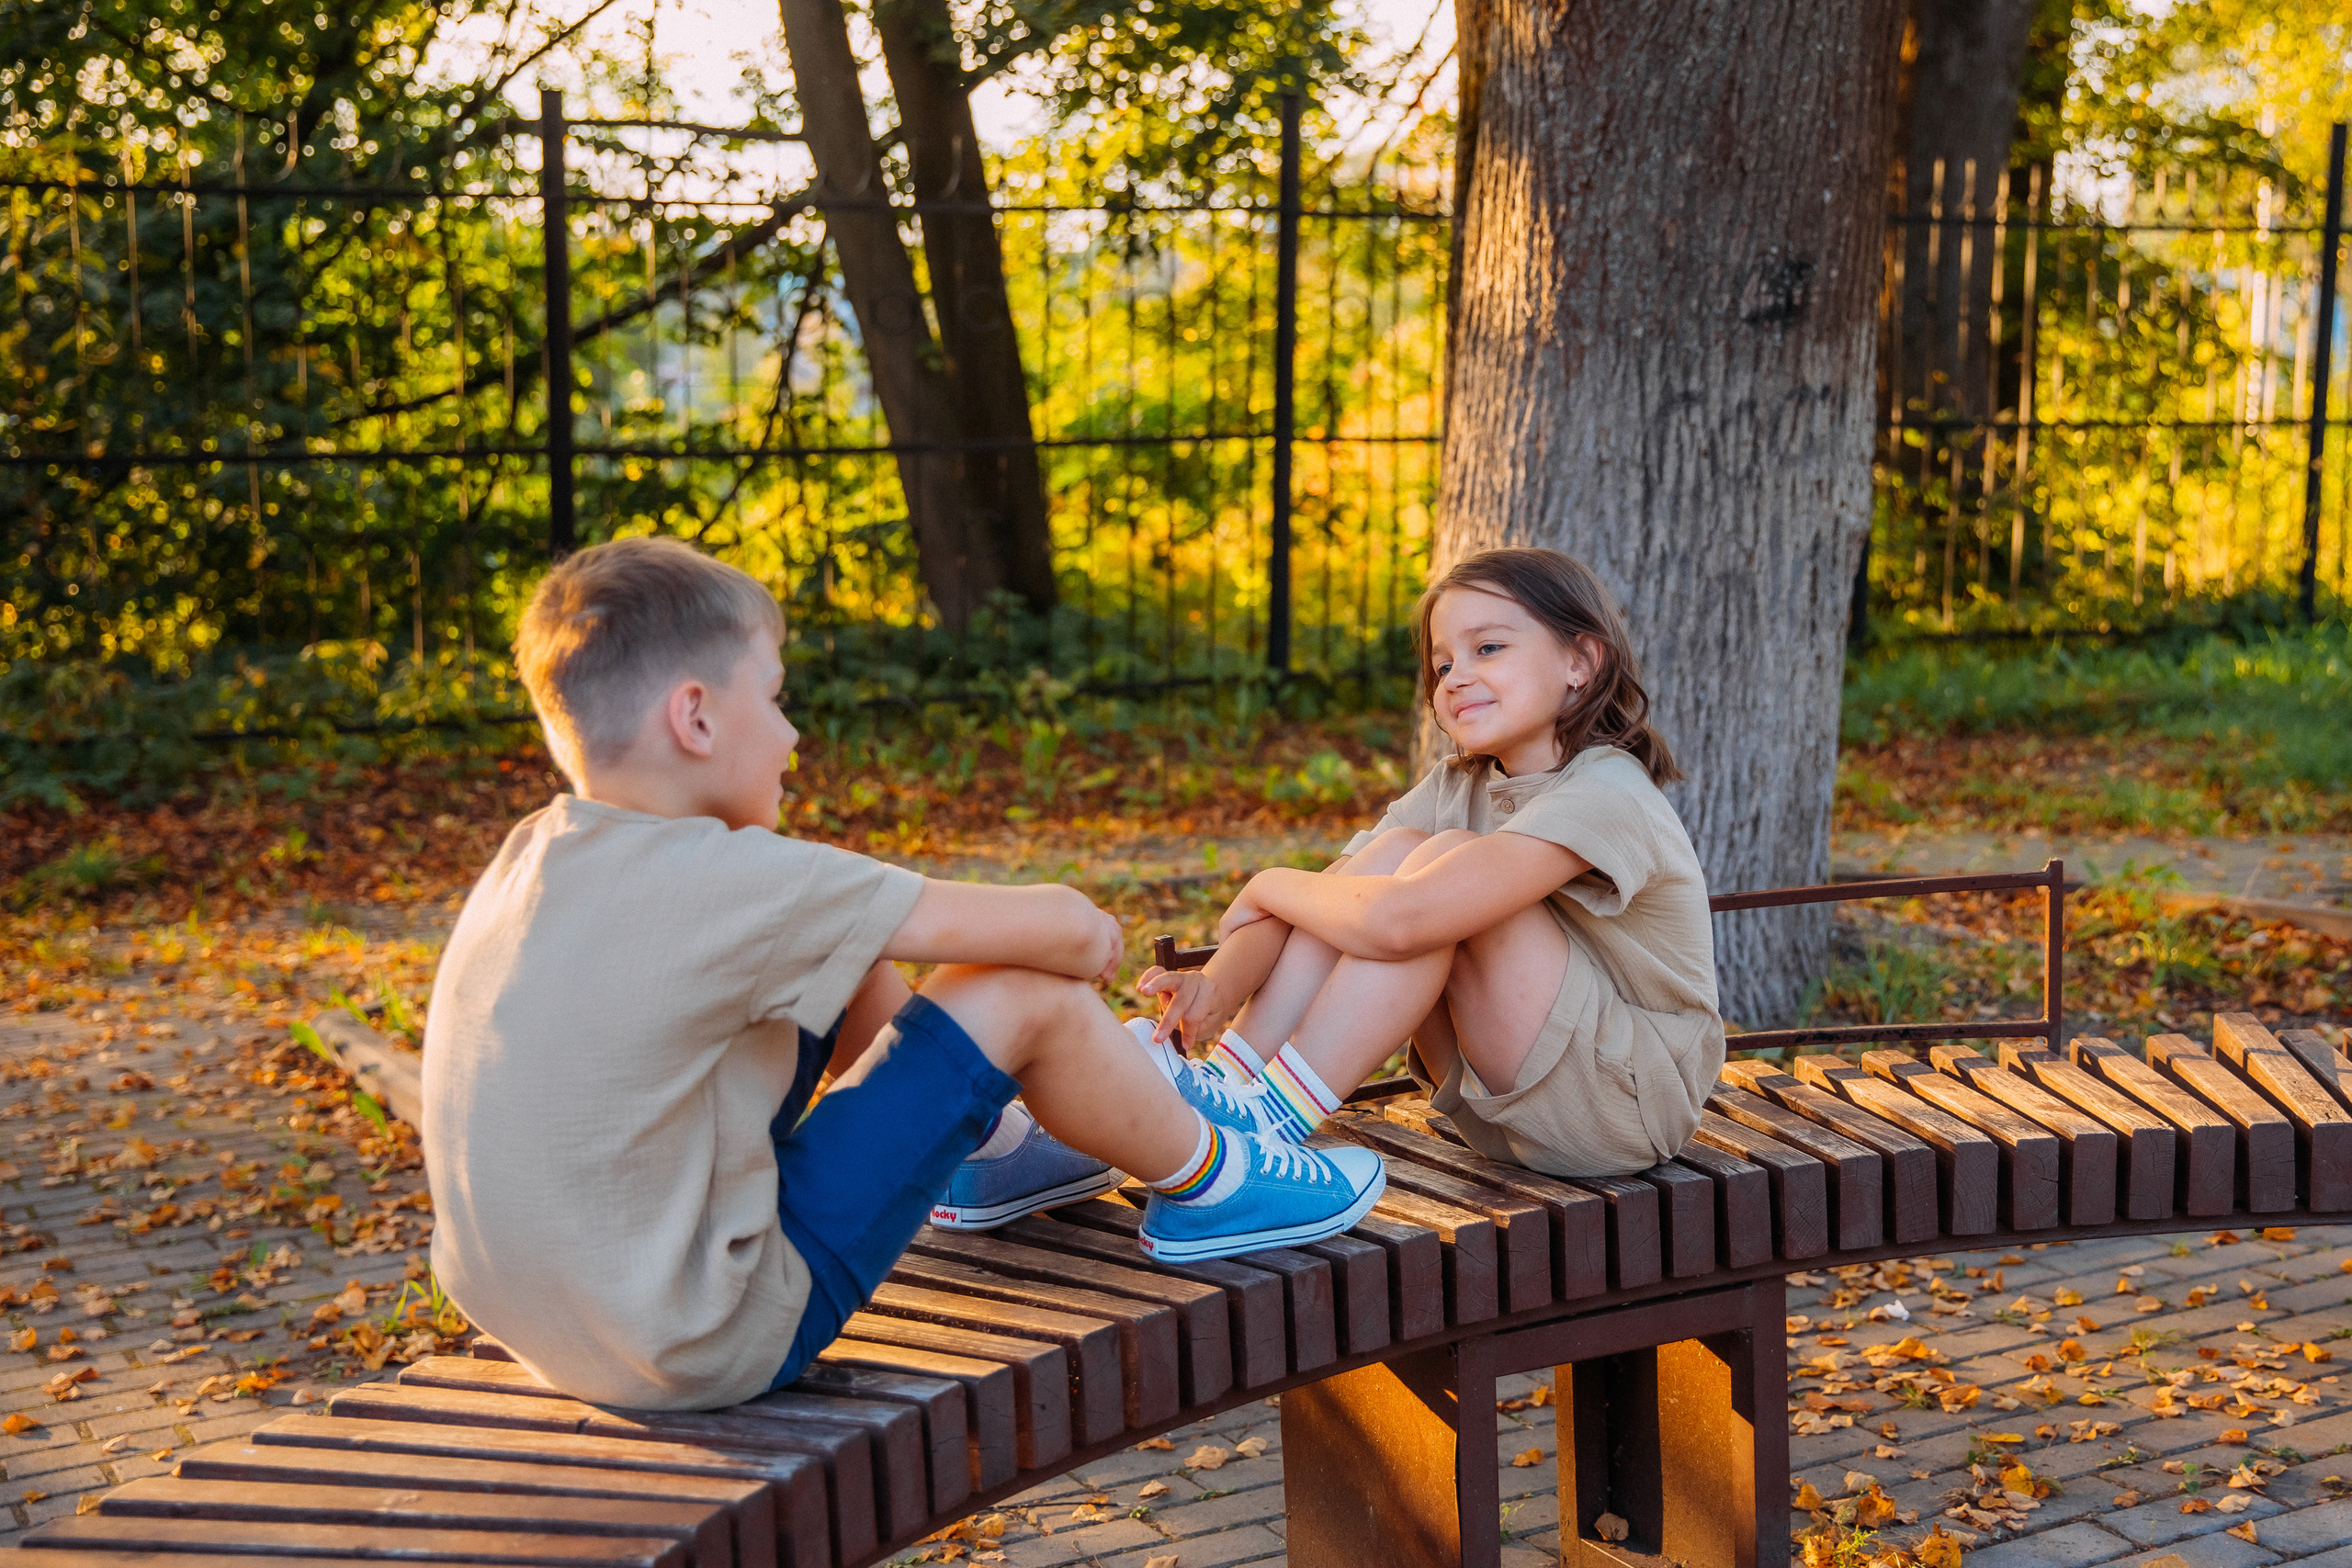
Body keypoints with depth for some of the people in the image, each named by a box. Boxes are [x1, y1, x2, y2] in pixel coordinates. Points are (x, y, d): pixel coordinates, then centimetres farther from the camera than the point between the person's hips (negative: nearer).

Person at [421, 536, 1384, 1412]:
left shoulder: (533, 858, 2)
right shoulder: (723, 884, -23)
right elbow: (1047, 926, -15)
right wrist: (1088, 933, 5)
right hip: (706, 1348, -9)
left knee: (844, 954, 16)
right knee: (1027, 993, -7)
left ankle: (986, 1154, 38)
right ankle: (1208, 1183, 19)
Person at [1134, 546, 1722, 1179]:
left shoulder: (1607, 793, -23)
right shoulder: (1458, 787, 5)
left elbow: (1398, 921, -34)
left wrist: (1270, 885, -15)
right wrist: (1219, 987, -28)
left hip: (1633, 1100, -7)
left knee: (1444, 863, -24)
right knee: (1395, 848, -12)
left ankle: (1268, 1122, -25)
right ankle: (1226, 1084, -18)